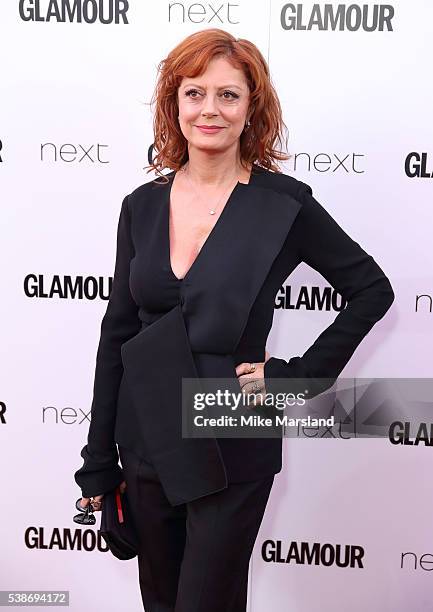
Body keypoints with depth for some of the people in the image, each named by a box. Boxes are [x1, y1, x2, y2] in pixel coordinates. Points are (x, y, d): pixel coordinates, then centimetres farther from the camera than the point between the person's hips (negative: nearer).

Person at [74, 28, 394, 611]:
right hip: (147, 439, 4)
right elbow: (117, 332, 4)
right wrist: (99, 461, 5)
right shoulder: (143, 205, 0)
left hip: (231, 450, -4)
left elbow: (373, 290, -1)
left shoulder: (284, 204, -10)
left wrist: (298, 373, -9)